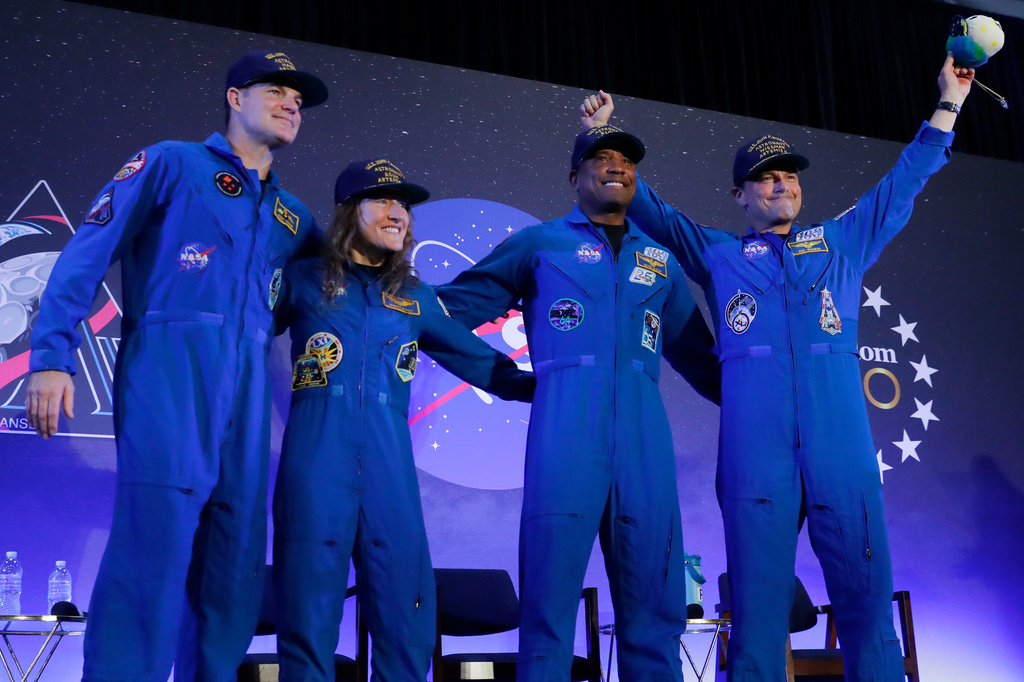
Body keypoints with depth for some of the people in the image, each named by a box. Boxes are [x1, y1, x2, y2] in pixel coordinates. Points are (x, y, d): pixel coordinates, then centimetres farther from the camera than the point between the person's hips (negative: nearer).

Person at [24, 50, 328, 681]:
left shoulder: (293, 218, 23)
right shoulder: (173, 163, 8)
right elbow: (88, 253, 0)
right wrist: (53, 355, -10)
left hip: (246, 392, 6)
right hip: (169, 372, -5)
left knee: (236, 564, 4)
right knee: (154, 549, -13)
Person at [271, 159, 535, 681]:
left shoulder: (416, 298, 18)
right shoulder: (304, 280, 10)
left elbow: (478, 361, 20)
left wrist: (548, 385, 14)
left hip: (389, 466, 3)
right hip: (316, 464, -2)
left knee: (407, 617, 0)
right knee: (308, 618, -1)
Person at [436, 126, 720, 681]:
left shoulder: (660, 262, 24)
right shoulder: (539, 243, 15)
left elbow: (698, 356, 27)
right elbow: (454, 306, 16)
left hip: (644, 430, 3)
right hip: (565, 422, -3)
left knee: (653, 599, 2)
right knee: (550, 594, -7)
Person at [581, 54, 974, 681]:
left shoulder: (843, 242, 23)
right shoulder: (717, 254, 20)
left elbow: (904, 183, 28)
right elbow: (649, 208, 27)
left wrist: (948, 106, 29)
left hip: (842, 445, 1)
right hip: (755, 448, -1)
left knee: (866, 592, -2)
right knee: (757, 603, -2)